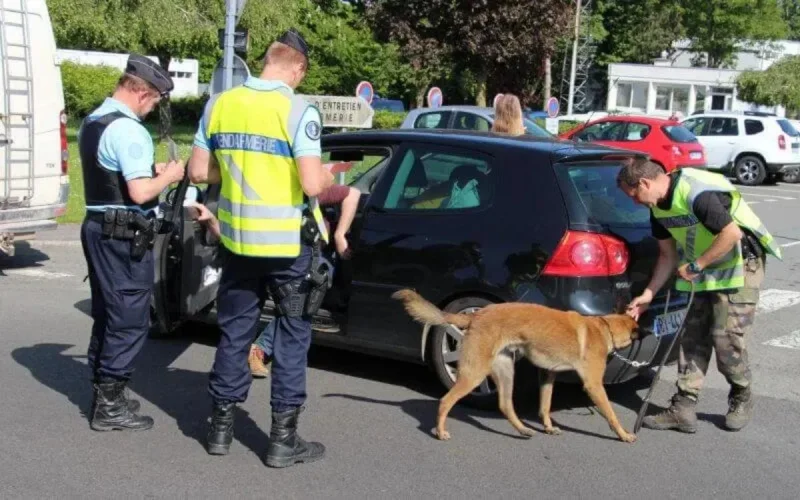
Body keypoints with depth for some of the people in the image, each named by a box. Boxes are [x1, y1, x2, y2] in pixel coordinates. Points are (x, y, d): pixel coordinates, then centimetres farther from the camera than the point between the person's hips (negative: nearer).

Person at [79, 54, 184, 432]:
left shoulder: (92, 121, 13)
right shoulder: (128, 130, -19)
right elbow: (140, 193, -24)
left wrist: (149, 171, 15)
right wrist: (169, 175, -6)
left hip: (98, 226, 10)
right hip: (124, 235, -10)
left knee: (107, 314, 17)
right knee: (129, 320, -2)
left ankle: (103, 391, 26)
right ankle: (109, 405, 3)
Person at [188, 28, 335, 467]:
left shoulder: (219, 104, 1)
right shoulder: (299, 111, -14)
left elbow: (198, 172, 5)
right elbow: (312, 185, -20)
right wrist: (329, 177, 2)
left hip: (237, 238, 4)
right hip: (288, 242, -4)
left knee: (234, 332, 16)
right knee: (291, 336, 7)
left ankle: (221, 426, 25)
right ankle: (283, 438, 11)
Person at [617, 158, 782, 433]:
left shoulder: (696, 193, -27)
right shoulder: (659, 206, 2)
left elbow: (732, 233, -29)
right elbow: (668, 254, 10)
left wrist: (695, 265, -21)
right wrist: (648, 294, 6)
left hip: (740, 265, -9)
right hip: (704, 270, 9)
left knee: (726, 338, -8)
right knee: (693, 337, 3)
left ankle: (741, 400, 16)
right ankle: (683, 409, 5)